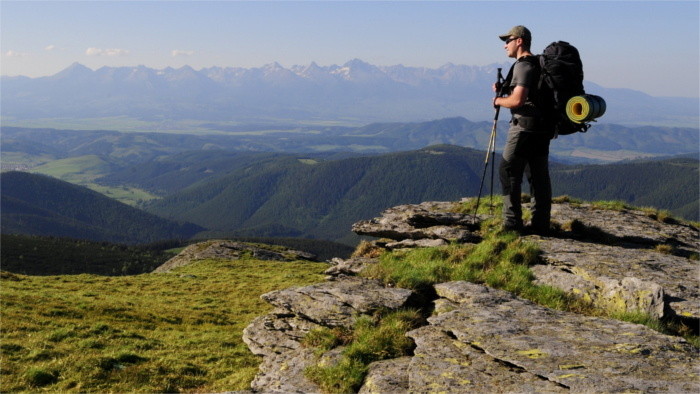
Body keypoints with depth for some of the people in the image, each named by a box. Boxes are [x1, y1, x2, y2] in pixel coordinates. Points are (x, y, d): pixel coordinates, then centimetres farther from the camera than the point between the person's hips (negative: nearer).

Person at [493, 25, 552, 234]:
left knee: (508, 172, -3)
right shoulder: (538, 64, 18)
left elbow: (517, 100, -22)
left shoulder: (523, 66, -12)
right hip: (542, 129, 9)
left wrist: (498, 100, -4)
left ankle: (512, 223, -4)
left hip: (524, 128, -9)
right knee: (539, 176, 8)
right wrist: (503, 90, 15)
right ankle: (540, 224, 11)